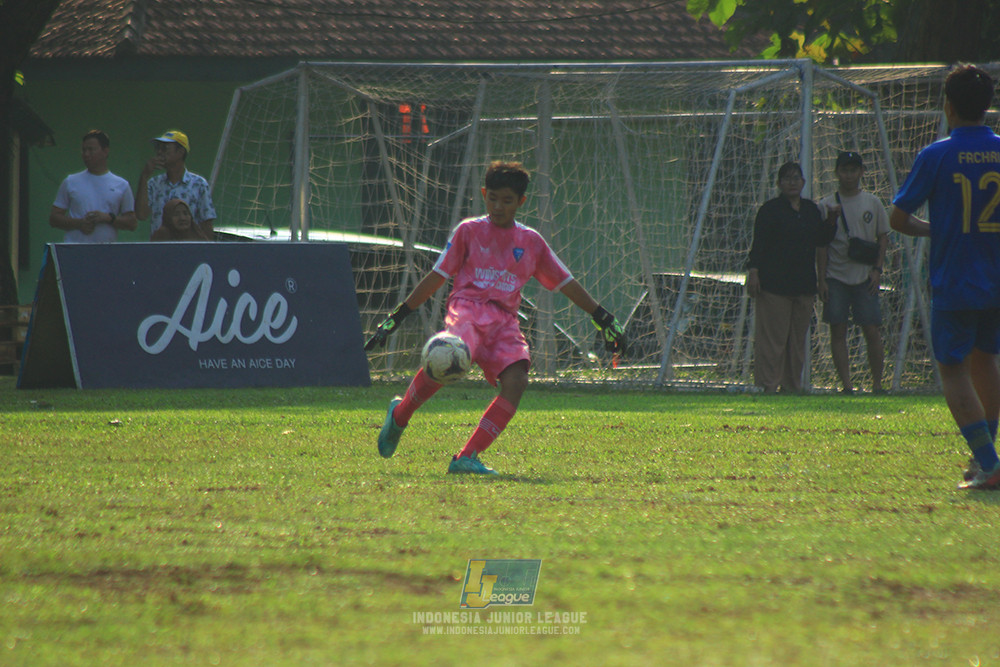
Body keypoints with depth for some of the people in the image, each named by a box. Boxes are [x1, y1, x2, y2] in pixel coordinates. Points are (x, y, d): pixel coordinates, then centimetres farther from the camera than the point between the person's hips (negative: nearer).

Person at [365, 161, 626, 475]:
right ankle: (400, 414, -9)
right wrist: (396, 317, 8)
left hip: (505, 318, 4)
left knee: (516, 381, -24)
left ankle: (467, 458, -23)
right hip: (468, 307, -4)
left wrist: (603, 319, 21)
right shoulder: (468, 231, 10)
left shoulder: (531, 242, 17)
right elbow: (437, 277, 11)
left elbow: (566, 283, 23)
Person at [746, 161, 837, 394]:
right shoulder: (770, 209, -1)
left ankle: (792, 384, 13)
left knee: (798, 338, 7)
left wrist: (831, 221, 3)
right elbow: (758, 244, -6)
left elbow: (822, 239, 20)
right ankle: (768, 384, -6)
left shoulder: (811, 209, 16)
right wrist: (753, 271, -15)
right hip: (774, 285, -6)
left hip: (803, 285, 6)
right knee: (772, 337, -8)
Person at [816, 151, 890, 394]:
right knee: (838, 331, -3)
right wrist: (821, 280, -2)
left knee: (872, 331, -5)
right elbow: (821, 246, 4)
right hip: (836, 276, 0)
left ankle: (877, 383, 4)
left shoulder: (872, 203, 7)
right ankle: (845, 383, 0)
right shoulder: (827, 205, 4)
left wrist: (877, 269, -2)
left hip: (865, 277, 0)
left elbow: (883, 238, 10)